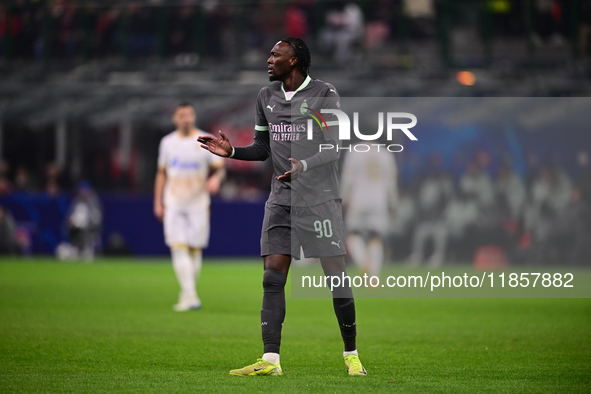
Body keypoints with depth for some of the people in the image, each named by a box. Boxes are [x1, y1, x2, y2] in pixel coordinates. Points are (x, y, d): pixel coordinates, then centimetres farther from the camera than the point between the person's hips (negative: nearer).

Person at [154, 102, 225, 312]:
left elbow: (220, 168, 3)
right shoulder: (167, 142, 9)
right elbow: (161, 174, 15)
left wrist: (216, 178, -20)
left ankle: (187, 295, 15)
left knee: (195, 250, 1)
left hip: (198, 204, -1)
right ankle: (190, 296, -18)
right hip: (174, 205, 1)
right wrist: (158, 203, 9)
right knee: (178, 248, -13)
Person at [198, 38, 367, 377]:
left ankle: (352, 355, 9)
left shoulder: (324, 94, -6)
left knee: (336, 277, -5)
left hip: (320, 199, -5)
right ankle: (270, 360, -7)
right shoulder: (267, 97, 12)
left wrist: (304, 165, -27)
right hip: (281, 201, 5)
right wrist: (231, 151, 1)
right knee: (273, 276, -5)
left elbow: (332, 149, -10)